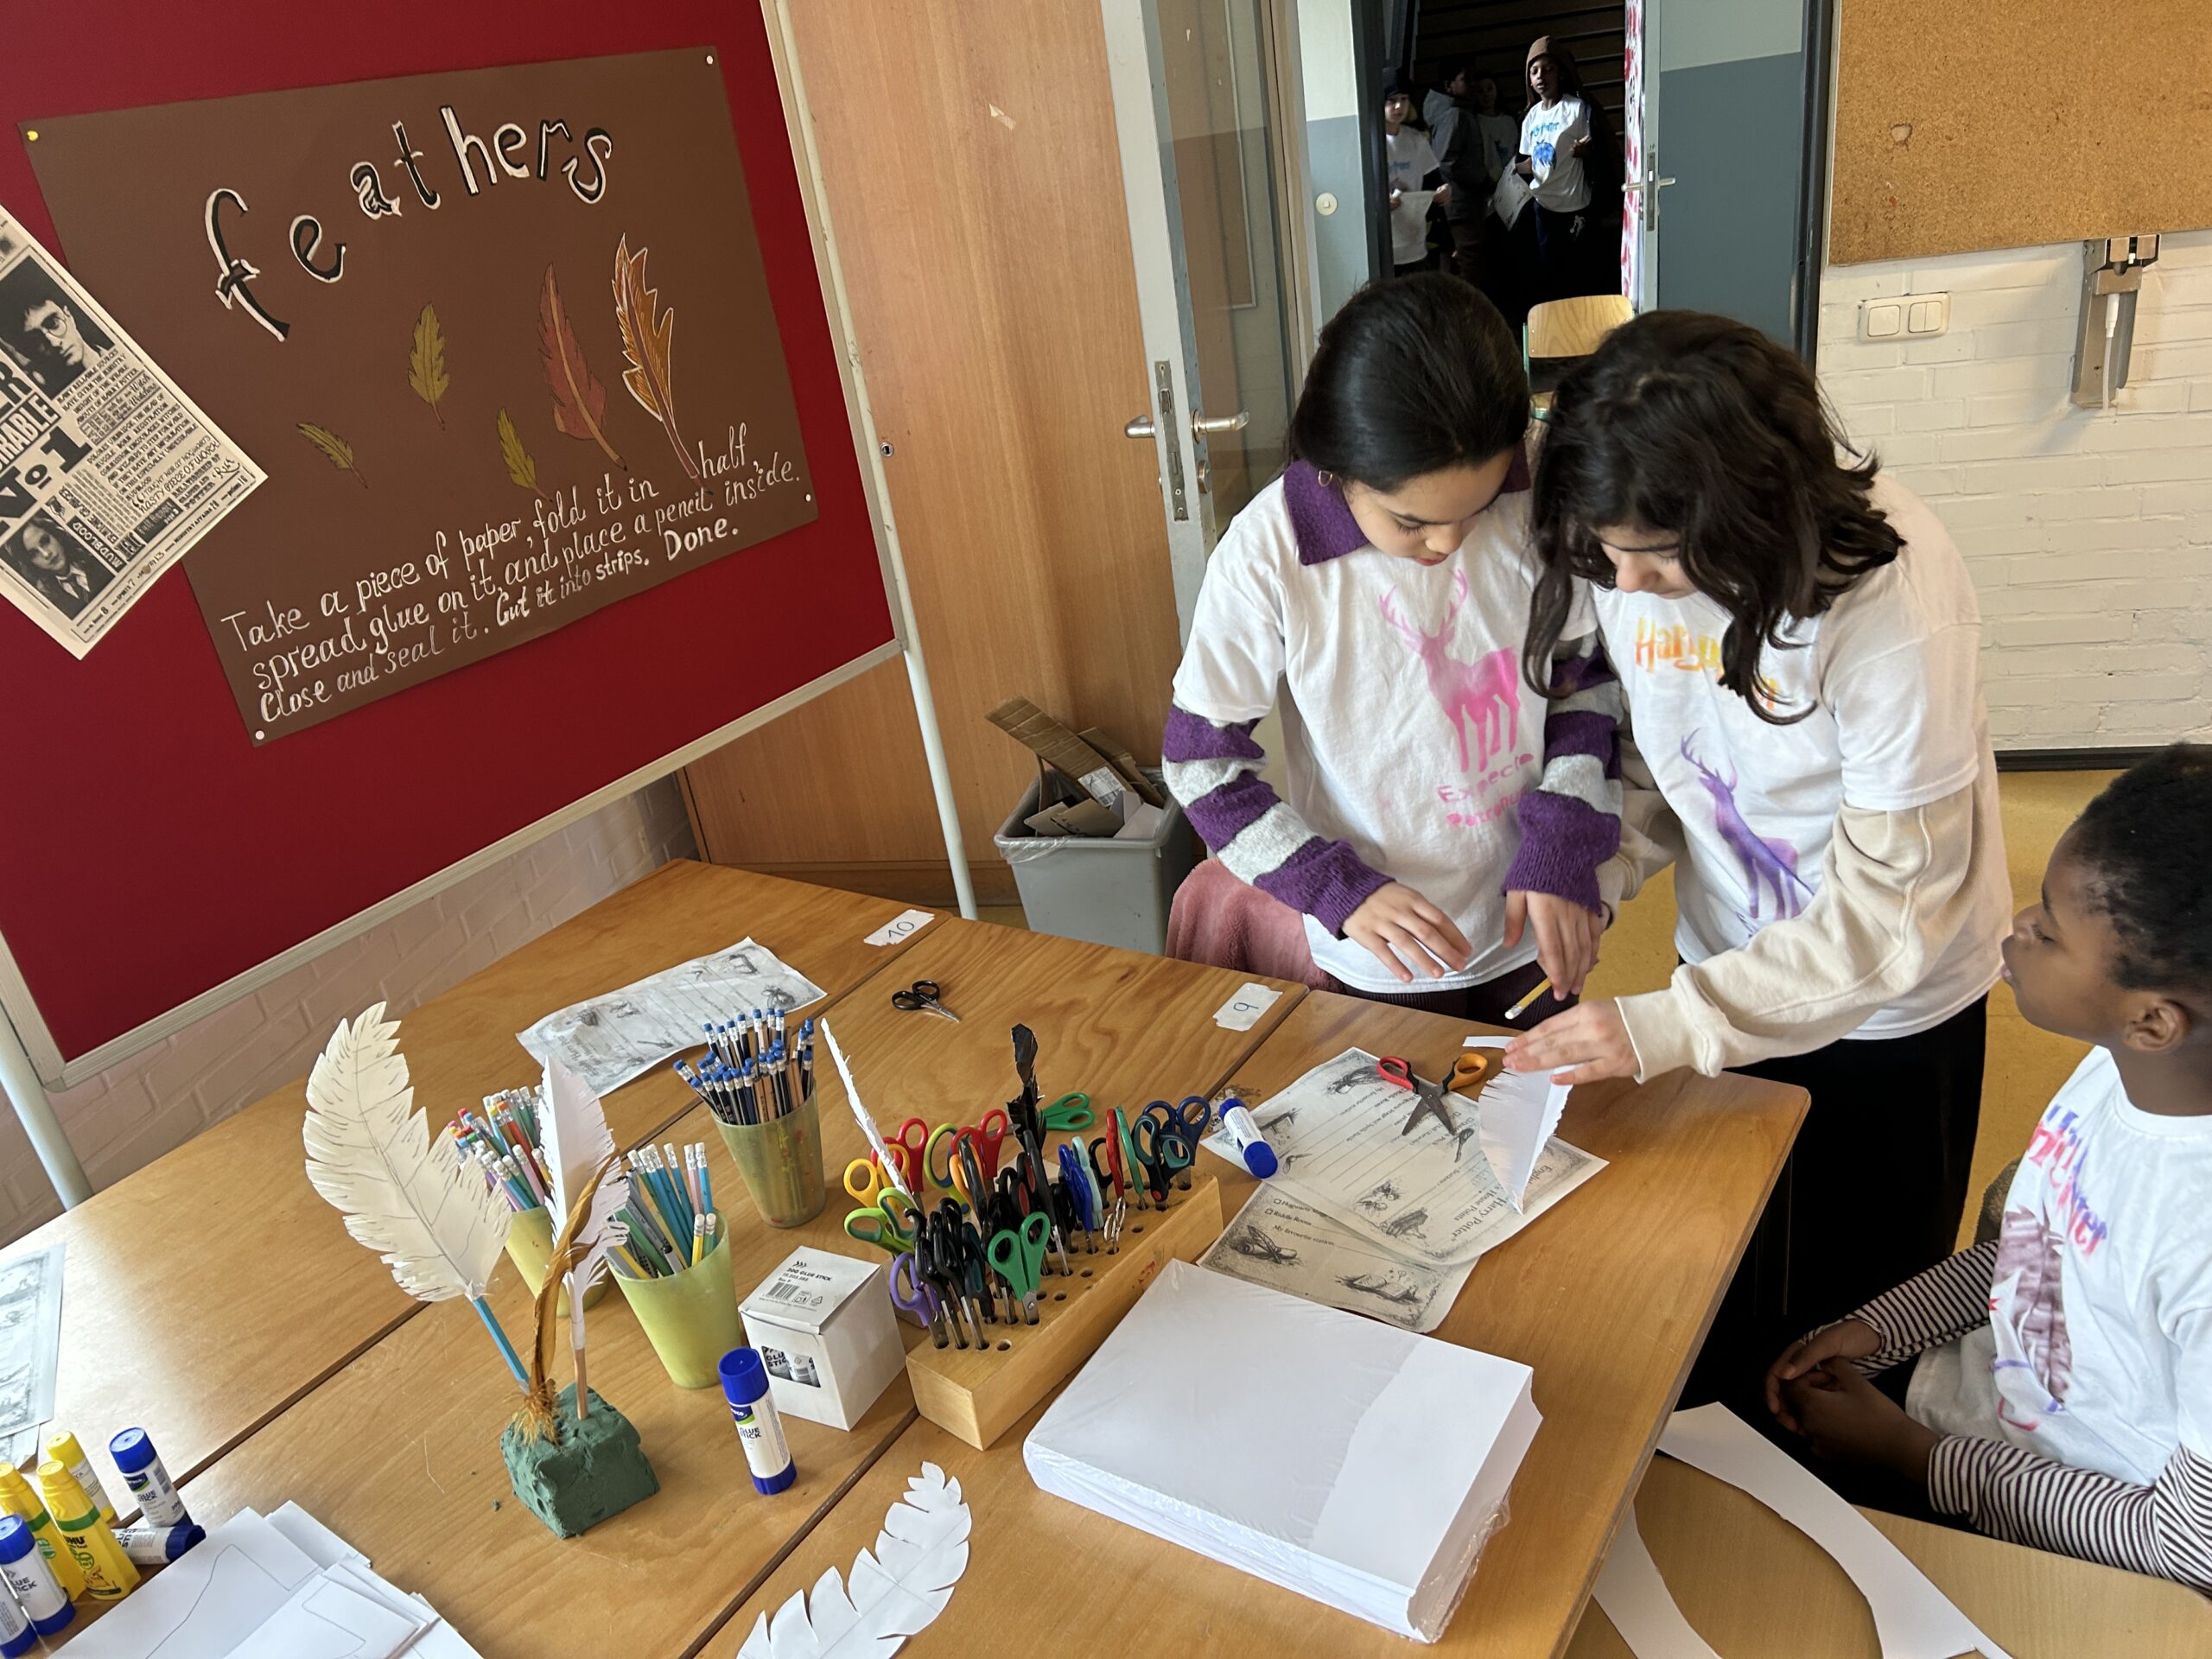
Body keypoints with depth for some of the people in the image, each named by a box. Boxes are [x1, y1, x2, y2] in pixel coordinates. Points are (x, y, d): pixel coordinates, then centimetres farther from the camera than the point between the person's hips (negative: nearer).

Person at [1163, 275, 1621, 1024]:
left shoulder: (1533, 501, -18)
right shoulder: (1268, 556, -24)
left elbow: (1587, 677, -4)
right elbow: (1201, 764, -15)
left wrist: (1562, 853, -16)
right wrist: (1343, 893, -23)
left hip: (1531, 930, 3)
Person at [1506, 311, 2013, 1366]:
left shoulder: (1891, 601, -33)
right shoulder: (1627, 552, -16)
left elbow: (1892, 905, -28)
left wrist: (1672, 1024, -32)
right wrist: (1588, 874, -17)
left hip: (1887, 1005, -4)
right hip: (1732, 962, 4)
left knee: (1861, 1292, 19)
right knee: (1723, 1290, 21)